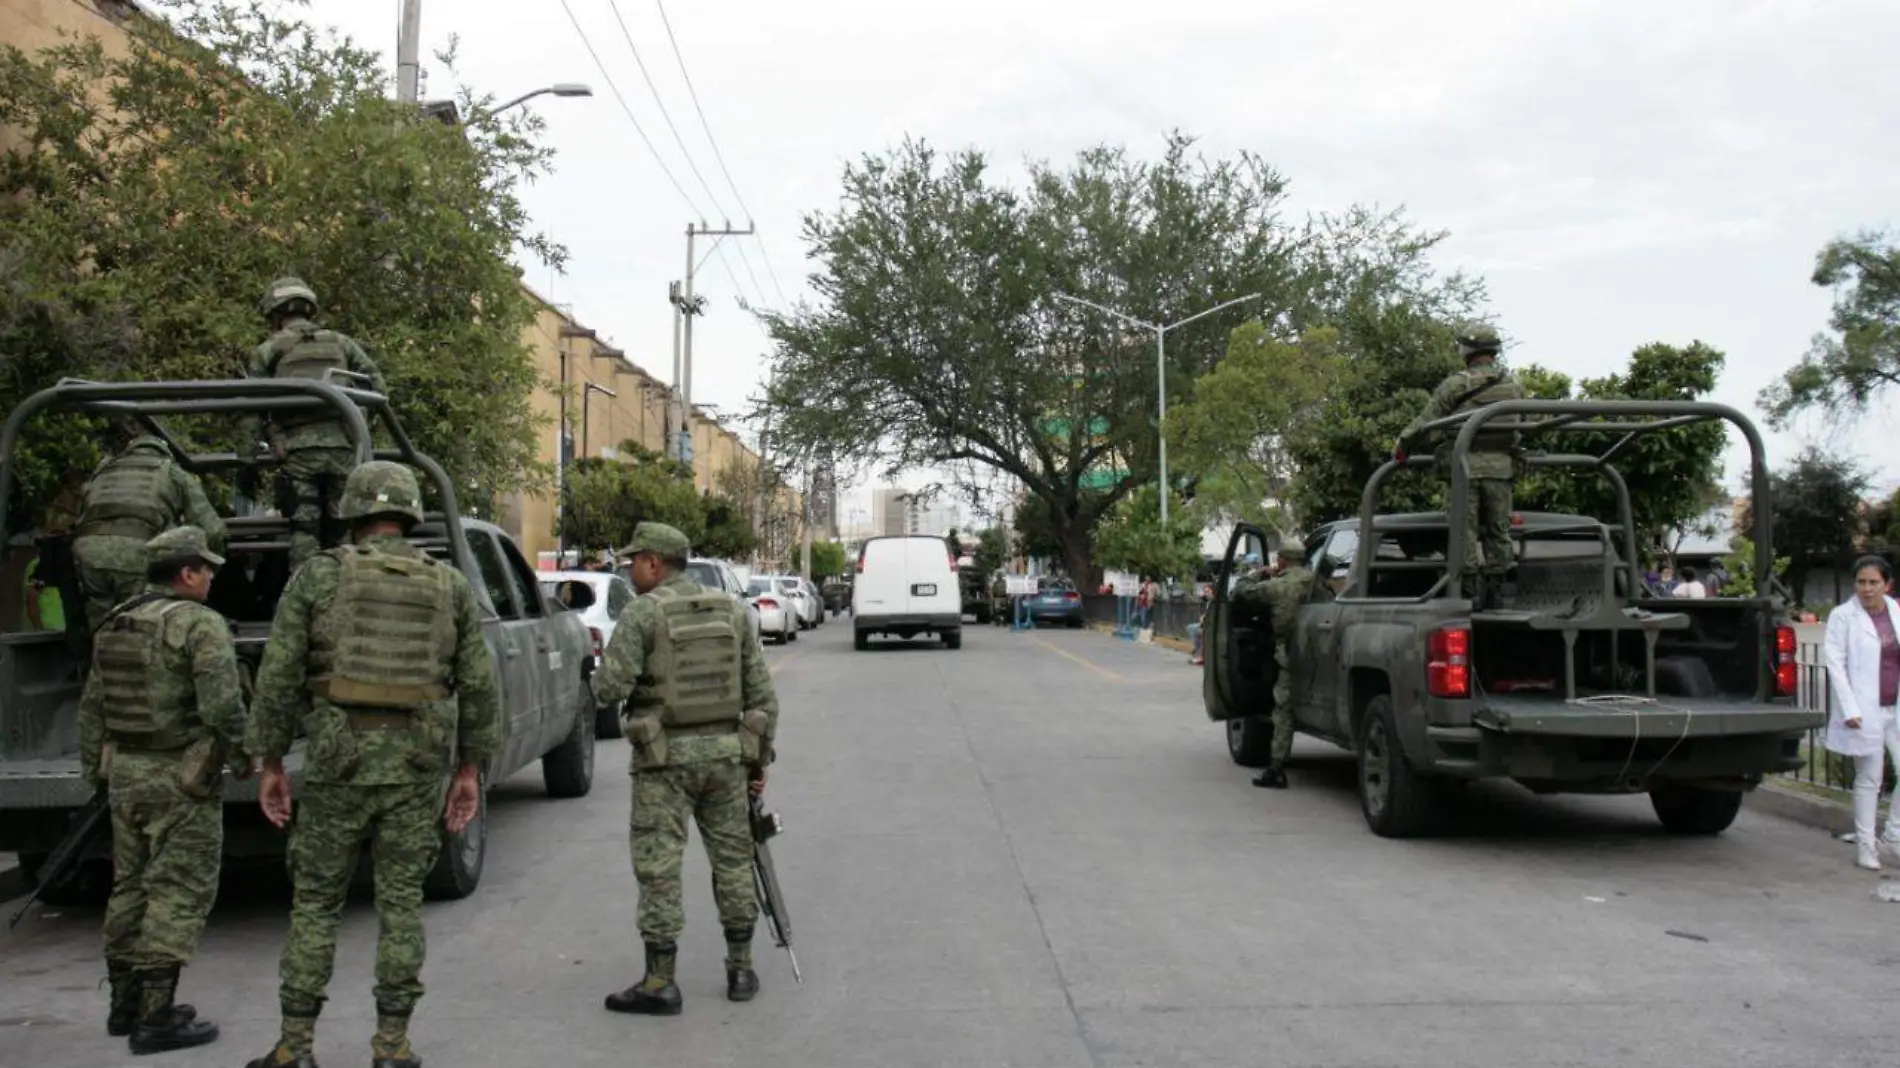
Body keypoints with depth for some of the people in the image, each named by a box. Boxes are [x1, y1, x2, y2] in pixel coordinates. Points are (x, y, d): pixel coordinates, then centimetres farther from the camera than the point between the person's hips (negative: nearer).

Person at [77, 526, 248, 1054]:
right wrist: (242, 758, -6)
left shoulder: (114, 624, 11)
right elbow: (222, 706, -21)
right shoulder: (200, 624, -14)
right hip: (181, 778, -8)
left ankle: (125, 1002, 25)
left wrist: (95, 768, 25)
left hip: (125, 773, 8)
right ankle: (155, 1017, -2)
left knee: (131, 887, 17)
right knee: (179, 893, -3)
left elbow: (92, 704, 16)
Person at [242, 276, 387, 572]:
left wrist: (247, 459, 12)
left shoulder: (269, 350, 14)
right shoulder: (342, 343, 20)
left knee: (303, 533, -2)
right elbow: (378, 389, 11)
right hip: (343, 448, 2)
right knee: (340, 533, 3)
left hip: (298, 450, -2)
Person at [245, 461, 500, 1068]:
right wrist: (470, 770, 10)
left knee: (314, 903, 10)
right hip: (417, 767, 1)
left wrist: (270, 763, 4)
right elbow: (478, 687, 4)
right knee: (400, 904, 9)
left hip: (338, 761, -1)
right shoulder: (450, 586, 5)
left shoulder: (317, 576, -1)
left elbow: (278, 678, -4)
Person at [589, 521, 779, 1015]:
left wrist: (604, 674, 9)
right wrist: (759, 758, 13)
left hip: (665, 756, -5)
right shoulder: (731, 610, 8)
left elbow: (610, 688, -15)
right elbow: (761, 693, 8)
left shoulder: (641, 614, -8)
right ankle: (741, 968, 19)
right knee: (732, 858, 13)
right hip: (725, 752, 5)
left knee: (658, 867, 1)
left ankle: (660, 982, 3)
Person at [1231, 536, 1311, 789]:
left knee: (1284, 711, 1)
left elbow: (1240, 592, -1)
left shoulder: (1276, 586, -8)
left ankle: (1276, 769, 1)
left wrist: (1259, 574, 15)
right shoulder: (1314, 581, 4)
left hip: (1290, 655, -4)